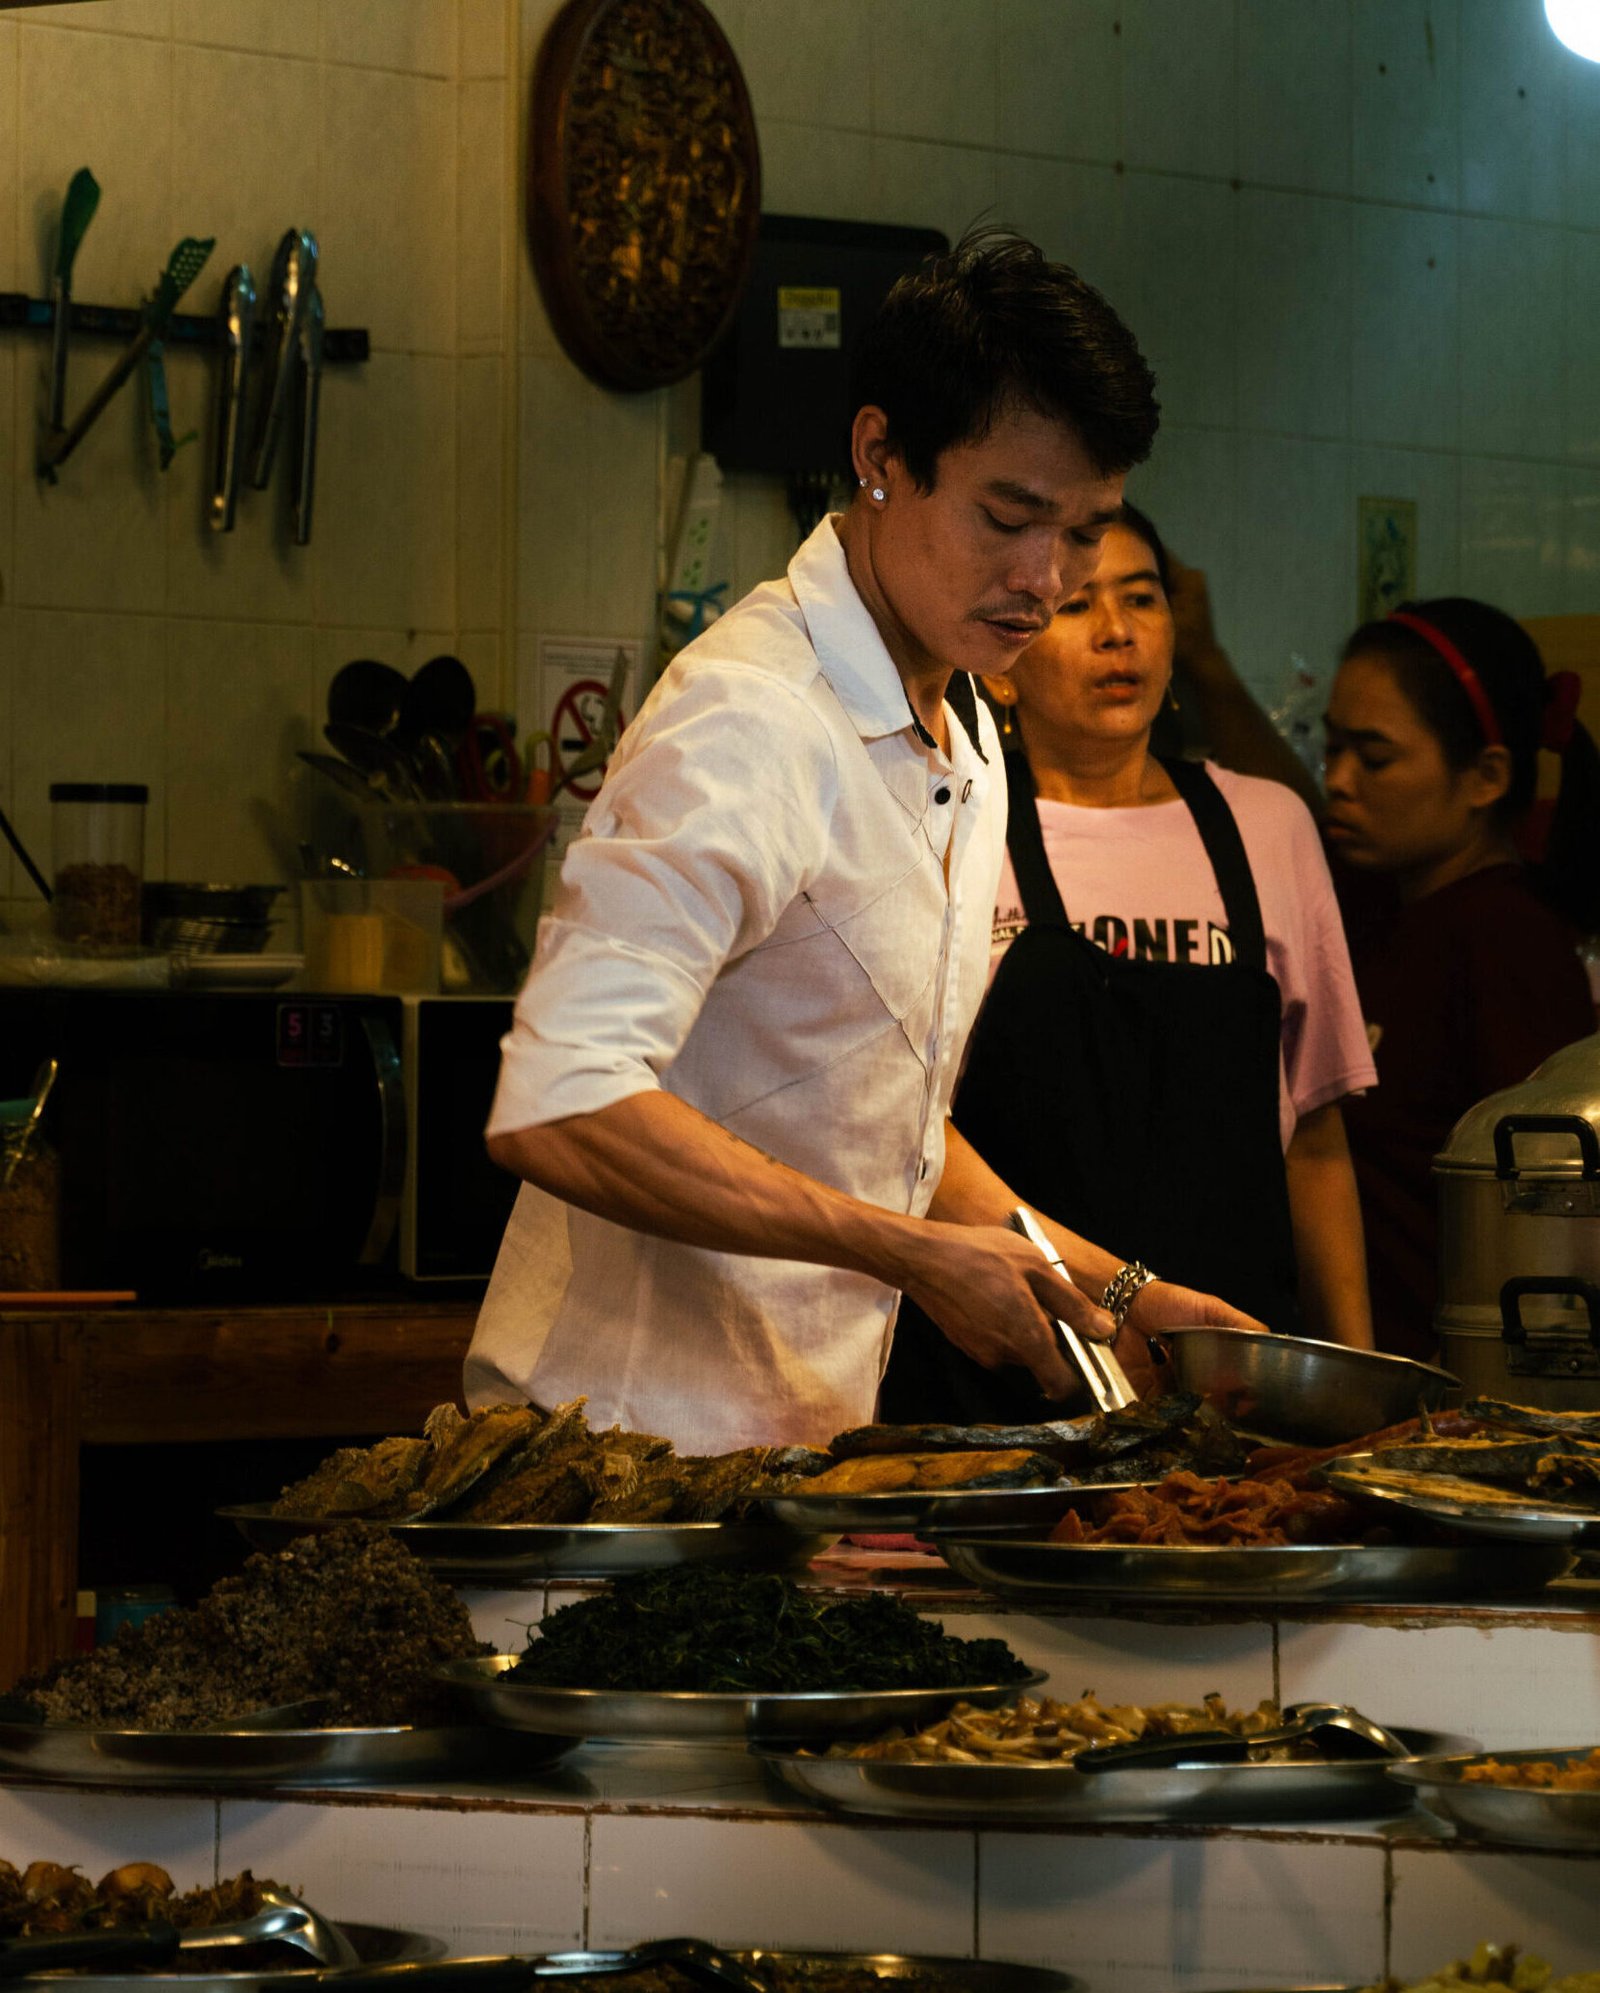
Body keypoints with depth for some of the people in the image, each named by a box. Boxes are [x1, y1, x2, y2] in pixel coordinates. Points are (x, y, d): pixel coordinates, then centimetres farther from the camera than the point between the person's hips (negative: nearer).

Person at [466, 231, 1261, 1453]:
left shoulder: (963, 749, 15)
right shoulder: (752, 723, -17)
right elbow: (560, 1110, -28)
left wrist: (1119, 1294, 14)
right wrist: (912, 1252, -24)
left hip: (802, 1441, 9)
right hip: (640, 1445, -9)